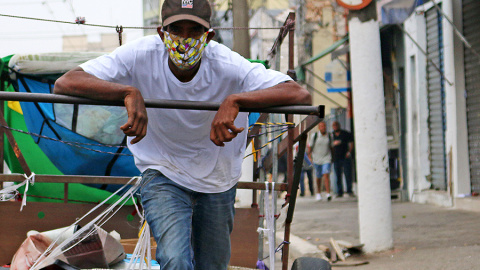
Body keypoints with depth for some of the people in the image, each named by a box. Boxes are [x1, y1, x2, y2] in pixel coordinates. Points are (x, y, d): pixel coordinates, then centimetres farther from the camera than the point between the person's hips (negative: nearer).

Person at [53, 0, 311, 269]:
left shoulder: (228, 65, -26)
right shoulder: (141, 55, -25)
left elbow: (302, 95, -36)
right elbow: (64, 83, -32)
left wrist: (235, 101, -49)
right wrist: (128, 92, -47)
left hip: (218, 182, 2)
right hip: (163, 176, -2)